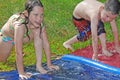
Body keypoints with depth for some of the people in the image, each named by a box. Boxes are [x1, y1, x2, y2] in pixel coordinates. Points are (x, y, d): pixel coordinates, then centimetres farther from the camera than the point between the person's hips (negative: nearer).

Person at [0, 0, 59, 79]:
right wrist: (21, 73, -41)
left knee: (37, 33, -25)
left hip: (24, 36, 3)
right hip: (7, 37, -3)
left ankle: (38, 65, -17)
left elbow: (46, 44, -19)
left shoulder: (40, 24, -31)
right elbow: (18, 52, -44)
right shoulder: (20, 25, -46)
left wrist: (49, 64, -18)